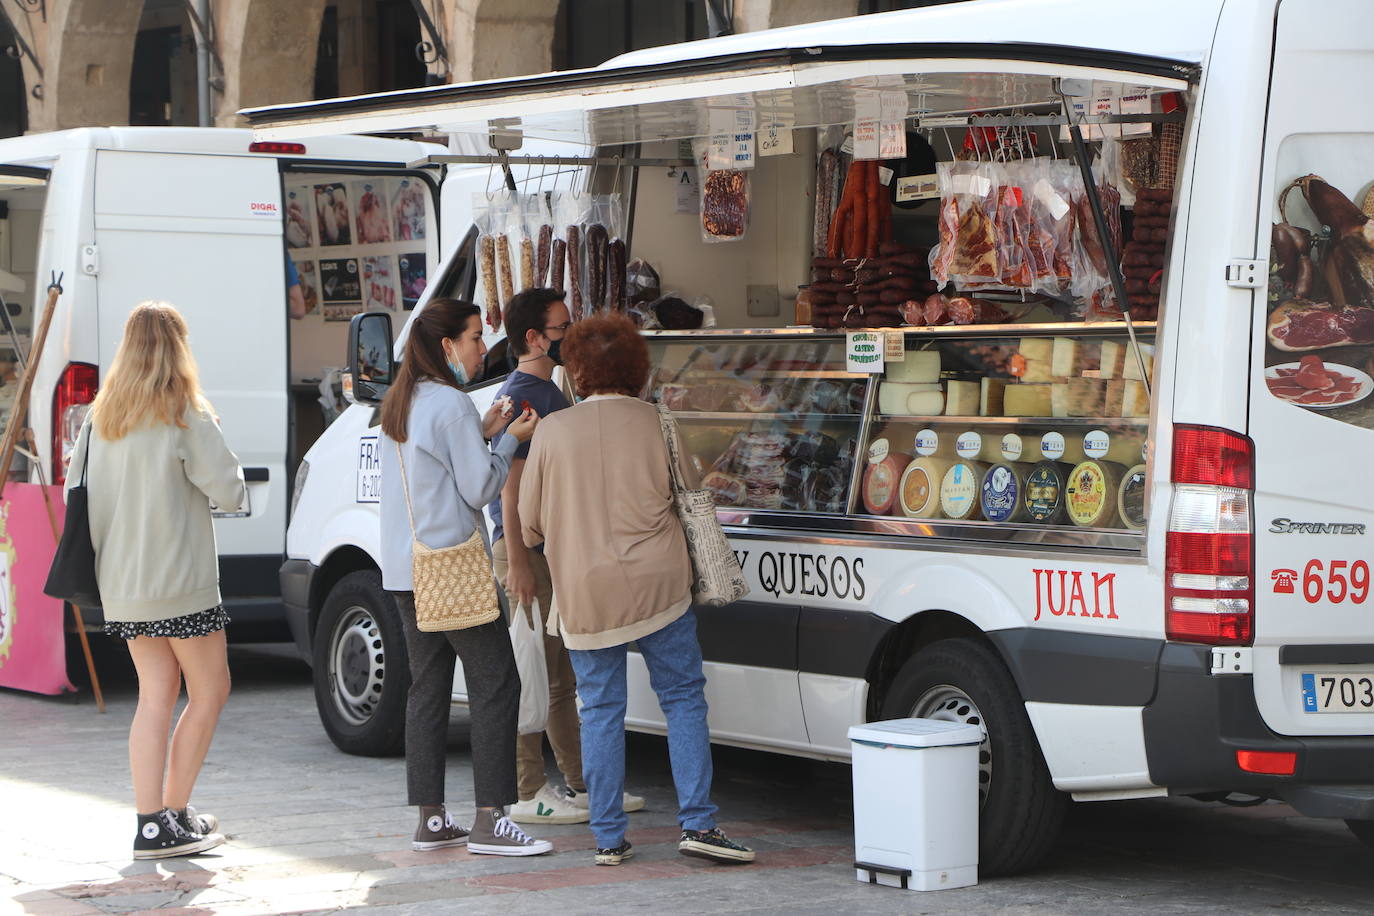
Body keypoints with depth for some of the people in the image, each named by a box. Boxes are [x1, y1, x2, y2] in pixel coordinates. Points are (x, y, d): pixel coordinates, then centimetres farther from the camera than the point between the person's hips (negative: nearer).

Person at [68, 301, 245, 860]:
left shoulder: (101, 417, 7)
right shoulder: (186, 418, -11)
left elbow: (75, 488, 13)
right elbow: (229, 491, -12)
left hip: (121, 583, 6)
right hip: (179, 580, -6)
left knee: (155, 694, 9)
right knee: (209, 692, 6)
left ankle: (151, 823, 3)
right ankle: (174, 814, 4)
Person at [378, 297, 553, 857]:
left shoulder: (398, 405, 15)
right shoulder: (452, 405, -13)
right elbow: (480, 489, -13)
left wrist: (480, 434, 14)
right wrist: (509, 441, -1)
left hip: (404, 572, 9)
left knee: (428, 686, 11)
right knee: (495, 684, -6)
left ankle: (430, 819, 11)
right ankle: (489, 821, -10)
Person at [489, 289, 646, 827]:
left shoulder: (549, 392, 18)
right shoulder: (519, 395, -13)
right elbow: (510, 484, -19)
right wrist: (516, 561, -23)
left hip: (556, 549, 10)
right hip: (525, 548, -10)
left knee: (565, 676, 14)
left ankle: (580, 782, 21)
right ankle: (529, 793, -2)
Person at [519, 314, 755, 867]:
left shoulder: (552, 431, -1)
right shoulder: (655, 423, -2)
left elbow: (529, 523, 6)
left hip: (583, 594, 1)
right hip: (656, 587, -1)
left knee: (600, 711, 8)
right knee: (683, 700, 7)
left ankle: (608, 838, 8)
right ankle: (697, 823, 0)